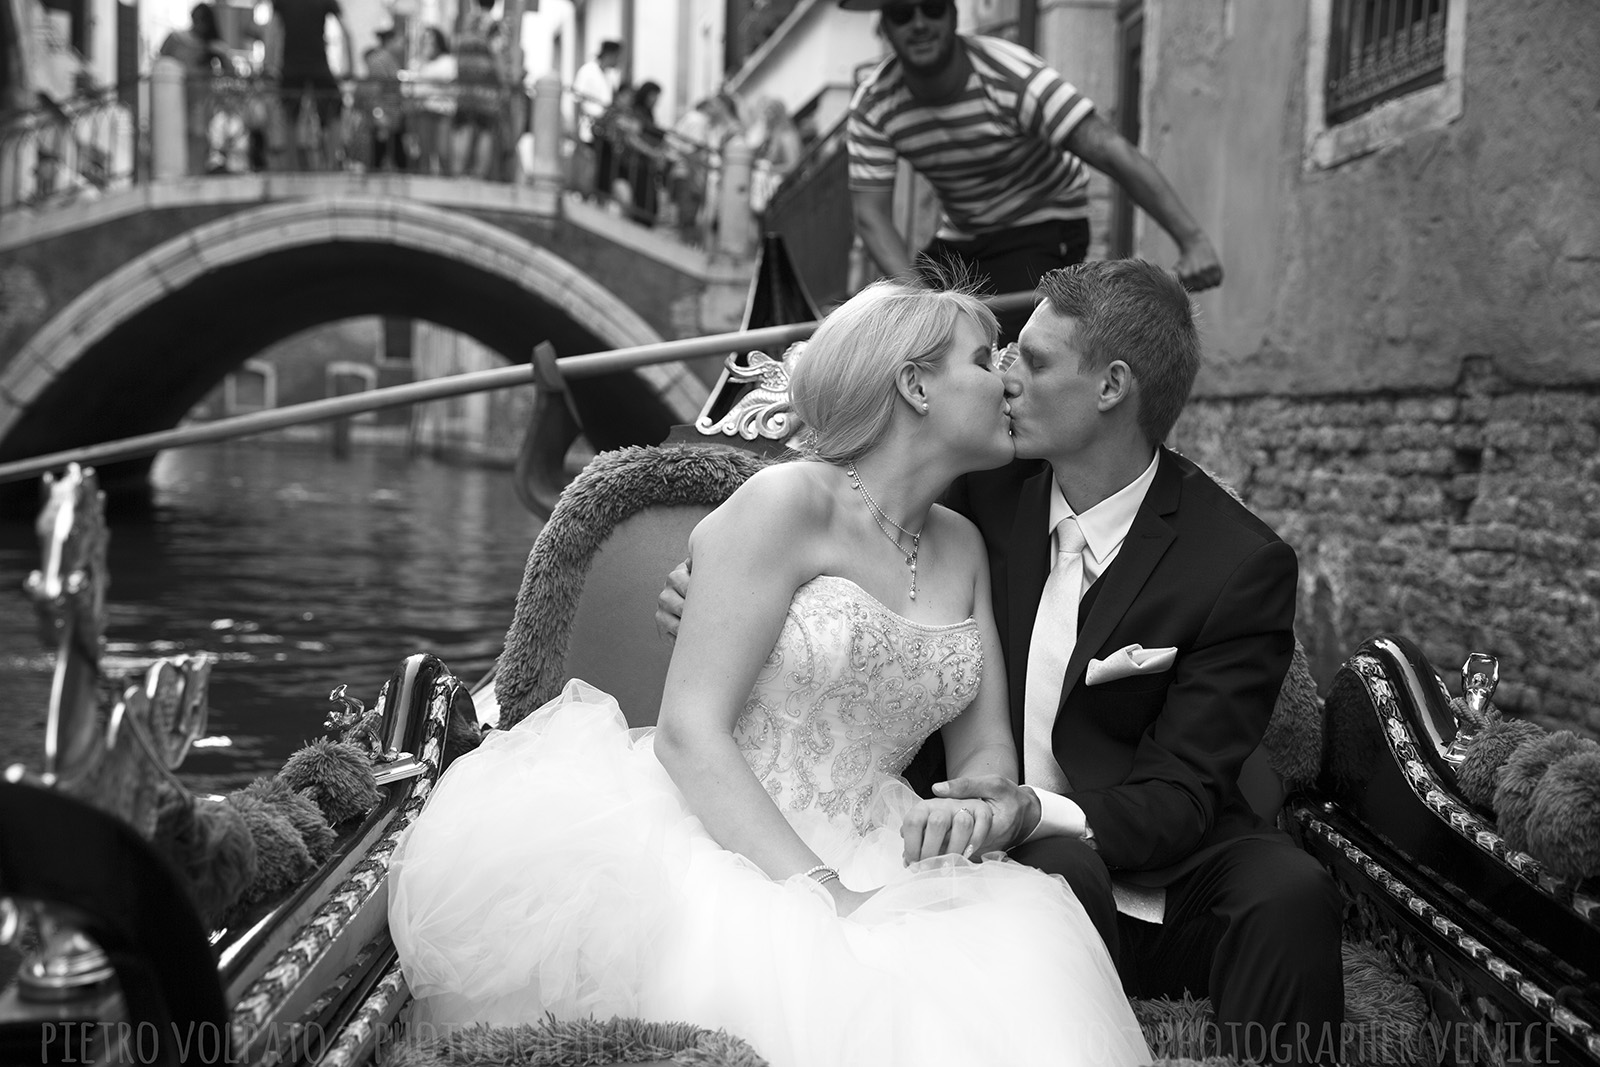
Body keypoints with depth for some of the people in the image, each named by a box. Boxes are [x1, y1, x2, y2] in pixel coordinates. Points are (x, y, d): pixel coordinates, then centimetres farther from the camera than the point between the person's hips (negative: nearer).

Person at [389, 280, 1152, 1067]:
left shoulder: (961, 547, 13)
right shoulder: (788, 503, -9)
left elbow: (985, 747, 12)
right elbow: (688, 730, -15)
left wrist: (979, 808, -11)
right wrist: (821, 891, -23)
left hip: (873, 861, 5)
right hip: (726, 846, -5)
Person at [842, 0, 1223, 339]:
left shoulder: (1015, 79, -28)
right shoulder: (871, 107, -15)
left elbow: (1114, 154, -35)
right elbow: (871, 216, -18)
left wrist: (1193, 240, -46)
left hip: (1042, 230, -5)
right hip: (958, 239, 5)